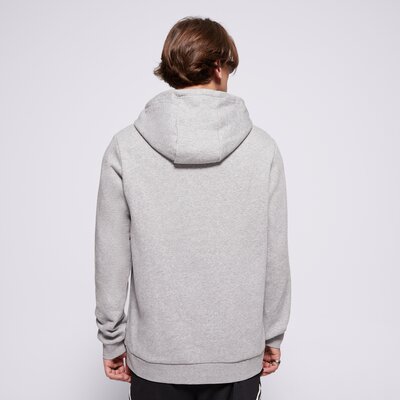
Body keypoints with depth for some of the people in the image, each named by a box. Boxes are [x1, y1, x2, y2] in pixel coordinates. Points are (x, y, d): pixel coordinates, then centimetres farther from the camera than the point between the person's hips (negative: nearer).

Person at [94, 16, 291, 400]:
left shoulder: (125, 147, -11)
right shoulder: (262, 148, -10)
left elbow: (111, 259, -7)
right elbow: (275, 257, -5)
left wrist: (112, 340, 6)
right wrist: (272, 337, 8)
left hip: (155, 356, 0)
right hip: (238, 354, 1)